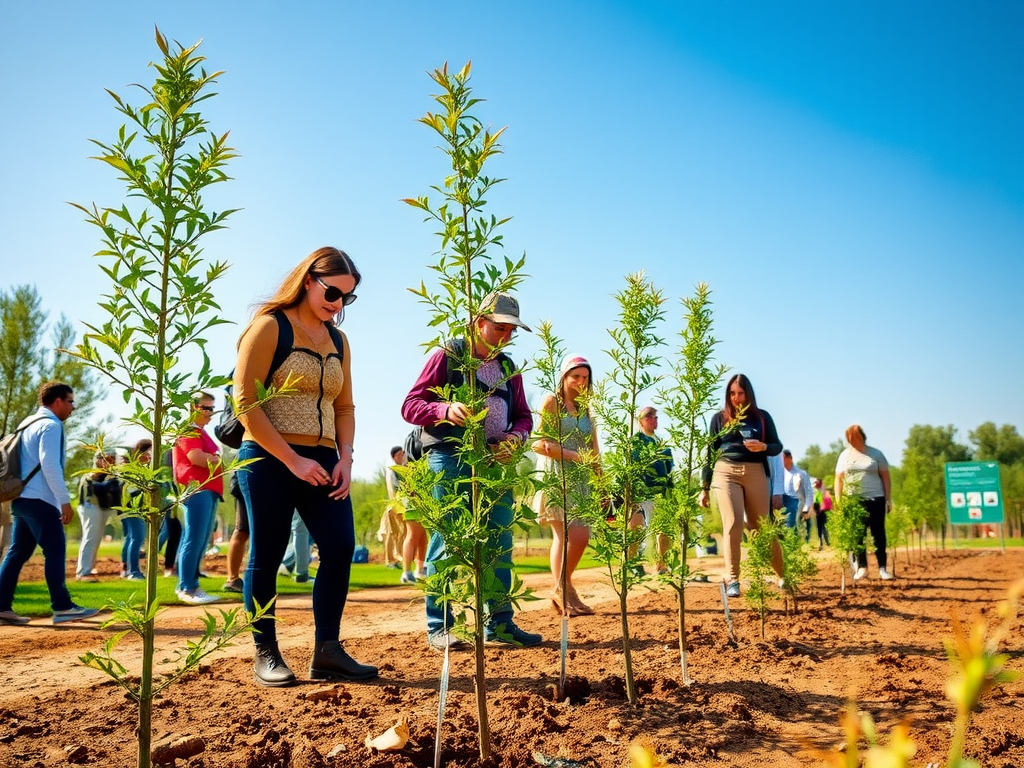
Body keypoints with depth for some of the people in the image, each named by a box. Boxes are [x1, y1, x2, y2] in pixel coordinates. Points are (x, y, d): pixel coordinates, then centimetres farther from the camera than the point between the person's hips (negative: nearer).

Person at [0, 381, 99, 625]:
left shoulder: (29, 424, 20)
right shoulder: (51, 425, -10)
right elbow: (49, 465, -20)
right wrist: (65, 500, -18)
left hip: (21, 497, 10)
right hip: (38, 499, -10)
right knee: (55, 550, -7)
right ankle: (62, 607, -6)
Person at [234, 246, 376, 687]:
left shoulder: (338, 340, 14)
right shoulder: (270, 326, -5)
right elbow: (246, 403, -11)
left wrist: (344, 459, 0)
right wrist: (292, 460, -15)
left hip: (322, 461, 6)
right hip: (270, 460, -5)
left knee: (340, 547, -5)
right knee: (266, 558, 1)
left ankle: (327, 653, 4)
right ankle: (266, 655, 14)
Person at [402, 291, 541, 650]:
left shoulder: (508, 368, 18)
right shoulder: (447, 356, 1)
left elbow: (522, 415, 20)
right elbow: (410, 406, -3)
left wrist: (516, 436, -4)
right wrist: (445, 409, -23)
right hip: (450, 460, -5)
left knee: (500, 544, 6)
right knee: (445, 542, -3)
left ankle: (500, 623, 15)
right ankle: (438, 627, 5)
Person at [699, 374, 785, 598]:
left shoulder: (762, 416, 10)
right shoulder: (719, 418, 10)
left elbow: (777, 446, 11)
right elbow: (710, 453, 11)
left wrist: (763, 447, -13)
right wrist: (704, 487, 9)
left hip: (756, 473, 0)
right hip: (725, 472, 0)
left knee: (761, 527, 4)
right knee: (733, 524, -14)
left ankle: (784, 575, 22)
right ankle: (732, 580, -13)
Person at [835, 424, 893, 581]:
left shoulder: (875, 454, 3)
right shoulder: (844, 456, 7)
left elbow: (885, 477, 5)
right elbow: (838, 479, 8)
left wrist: (888, 499, -1)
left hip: (875, 499, -1)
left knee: (878, 533, 1)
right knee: (857, 534, 4)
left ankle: (882, 569, 4)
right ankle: (862, 567, 11)